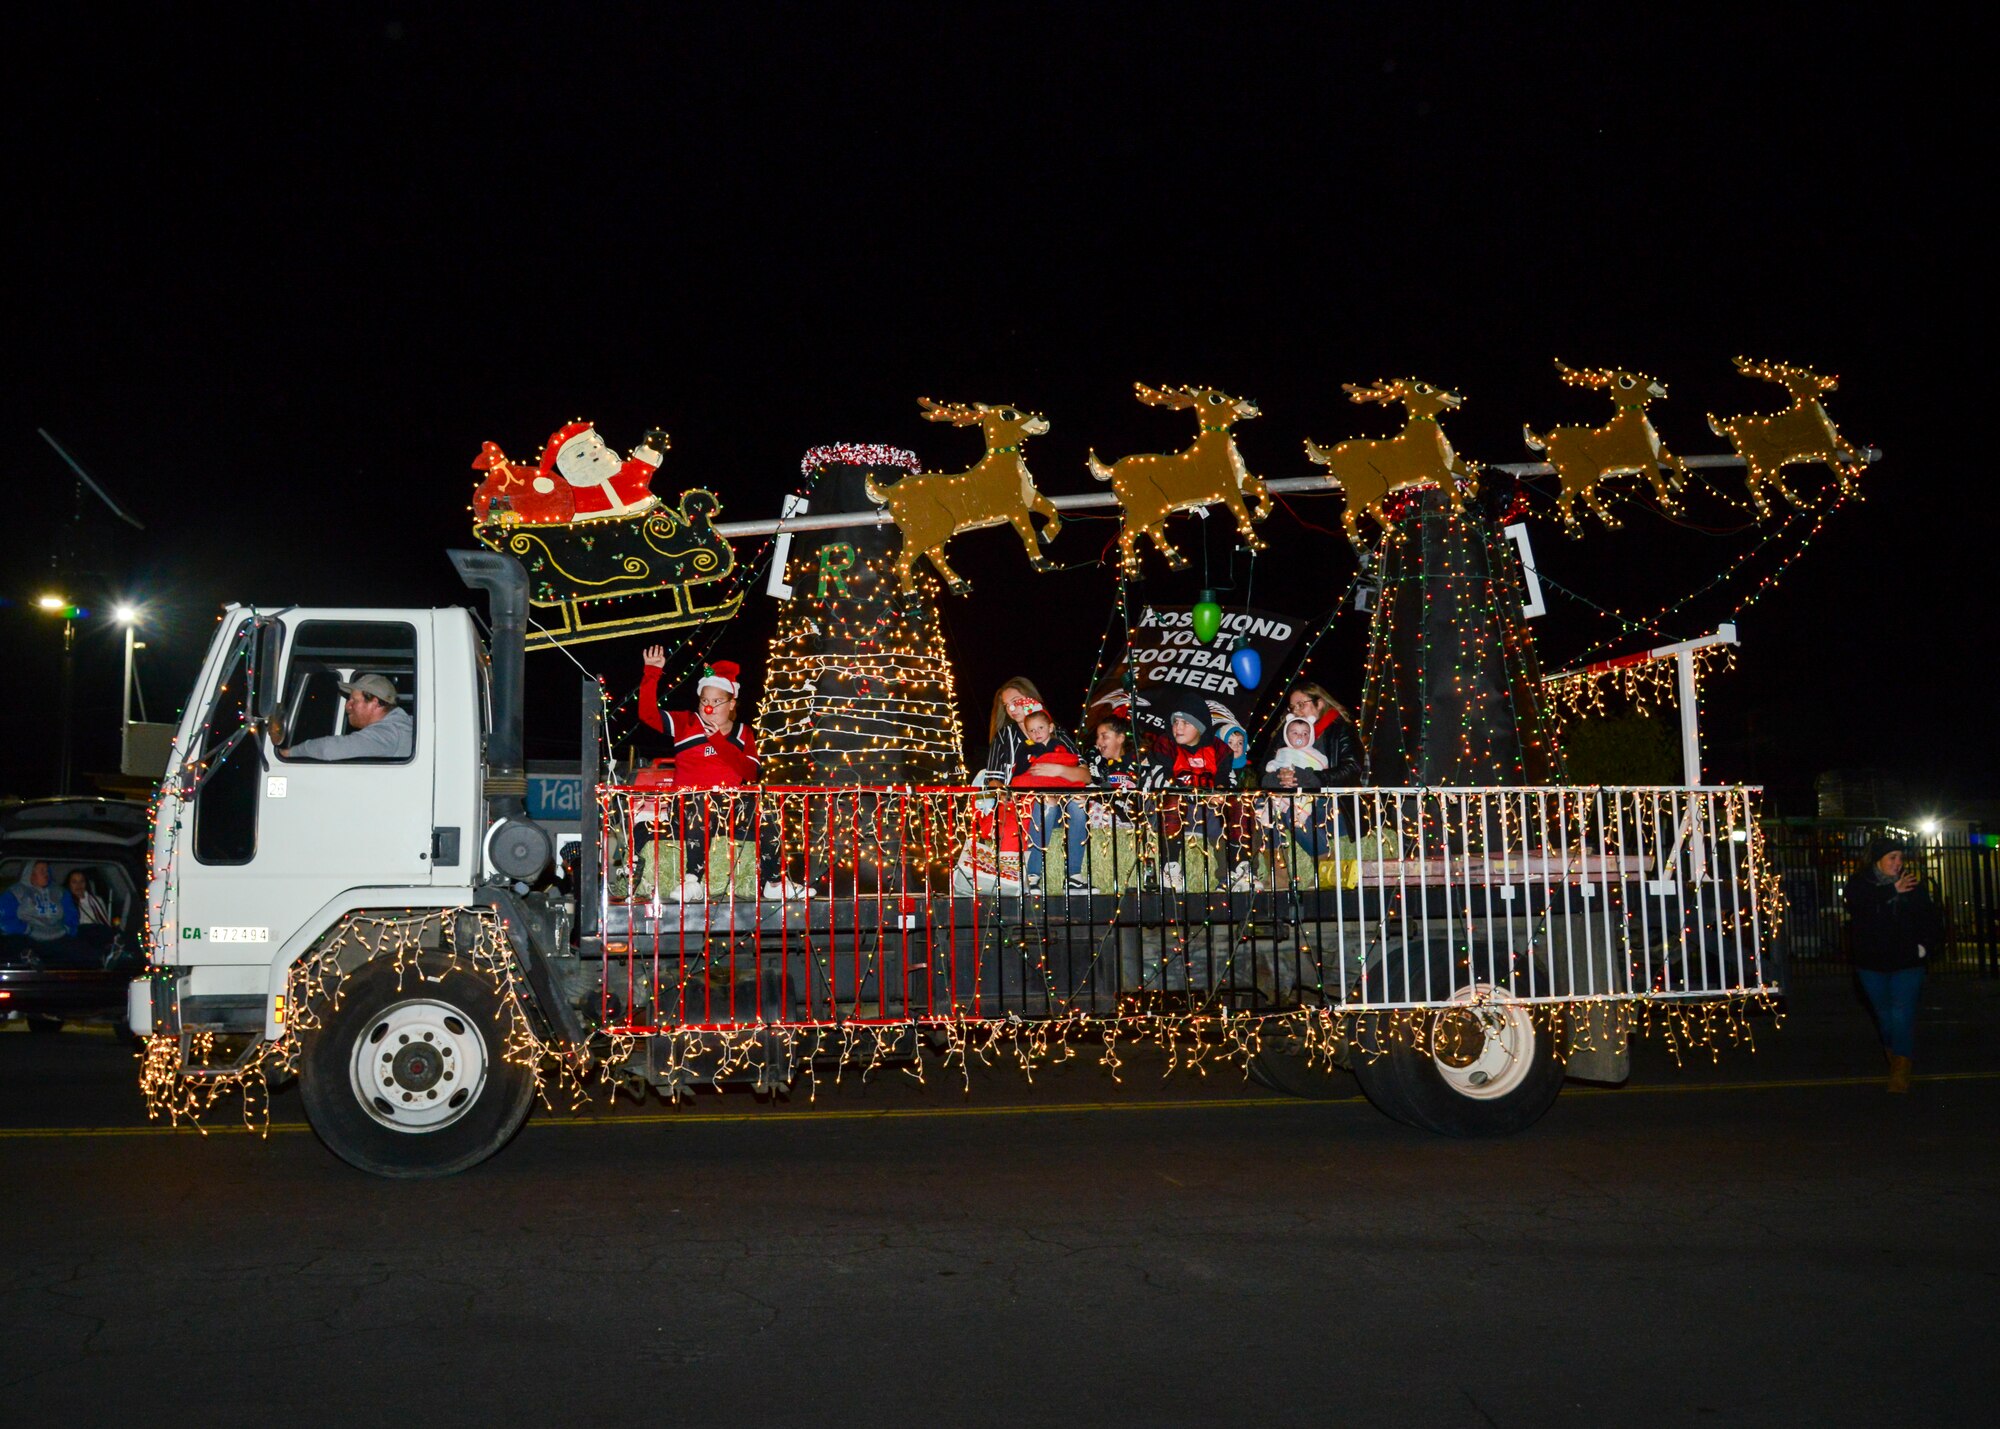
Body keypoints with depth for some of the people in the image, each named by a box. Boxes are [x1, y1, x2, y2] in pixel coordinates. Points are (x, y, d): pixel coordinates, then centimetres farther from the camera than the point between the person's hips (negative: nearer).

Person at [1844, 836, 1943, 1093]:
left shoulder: (1912, 886, 1)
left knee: (1902, 1015, -11)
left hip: (1906, 963, -1)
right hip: (1872, 964, 1)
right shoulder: (1859, 885, -2)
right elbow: (1858, 906, -24)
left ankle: (1901, 1072, -10)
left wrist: (1925, 945, -4)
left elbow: (1932, 919, 8)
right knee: (1885, 1016, 13)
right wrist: (1893, 891, -25)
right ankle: (1898, 1059, 31)